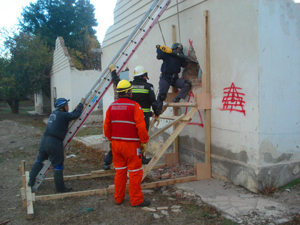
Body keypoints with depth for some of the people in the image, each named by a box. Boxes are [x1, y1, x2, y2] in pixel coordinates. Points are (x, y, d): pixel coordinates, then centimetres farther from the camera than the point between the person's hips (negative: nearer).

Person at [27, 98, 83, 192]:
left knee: (39, 160, 22)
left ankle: (31, 181, 29)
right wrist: (80, 106, 10)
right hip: (54, 143, -8)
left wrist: (77, 108, 19)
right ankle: (60, 187, 10)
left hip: (44, 140, 8)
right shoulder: (63, 115, -9)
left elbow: (70, 115, 24)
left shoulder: (53, 113, 15)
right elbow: (76, 114, -7)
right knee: (58, 165, 2)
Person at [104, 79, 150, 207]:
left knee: (120, 171, 16)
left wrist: (111, 139, 21)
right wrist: (144, 142, -5)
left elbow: (106, 126, 10)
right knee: (135, 172, 4)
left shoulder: (111, 106, 6)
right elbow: (141, 126, -15)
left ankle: (118, 198, 24)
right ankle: (136, 200, 11)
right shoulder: (134, 106, -11)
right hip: (131, 144, -6)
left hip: (116, 144, 6)